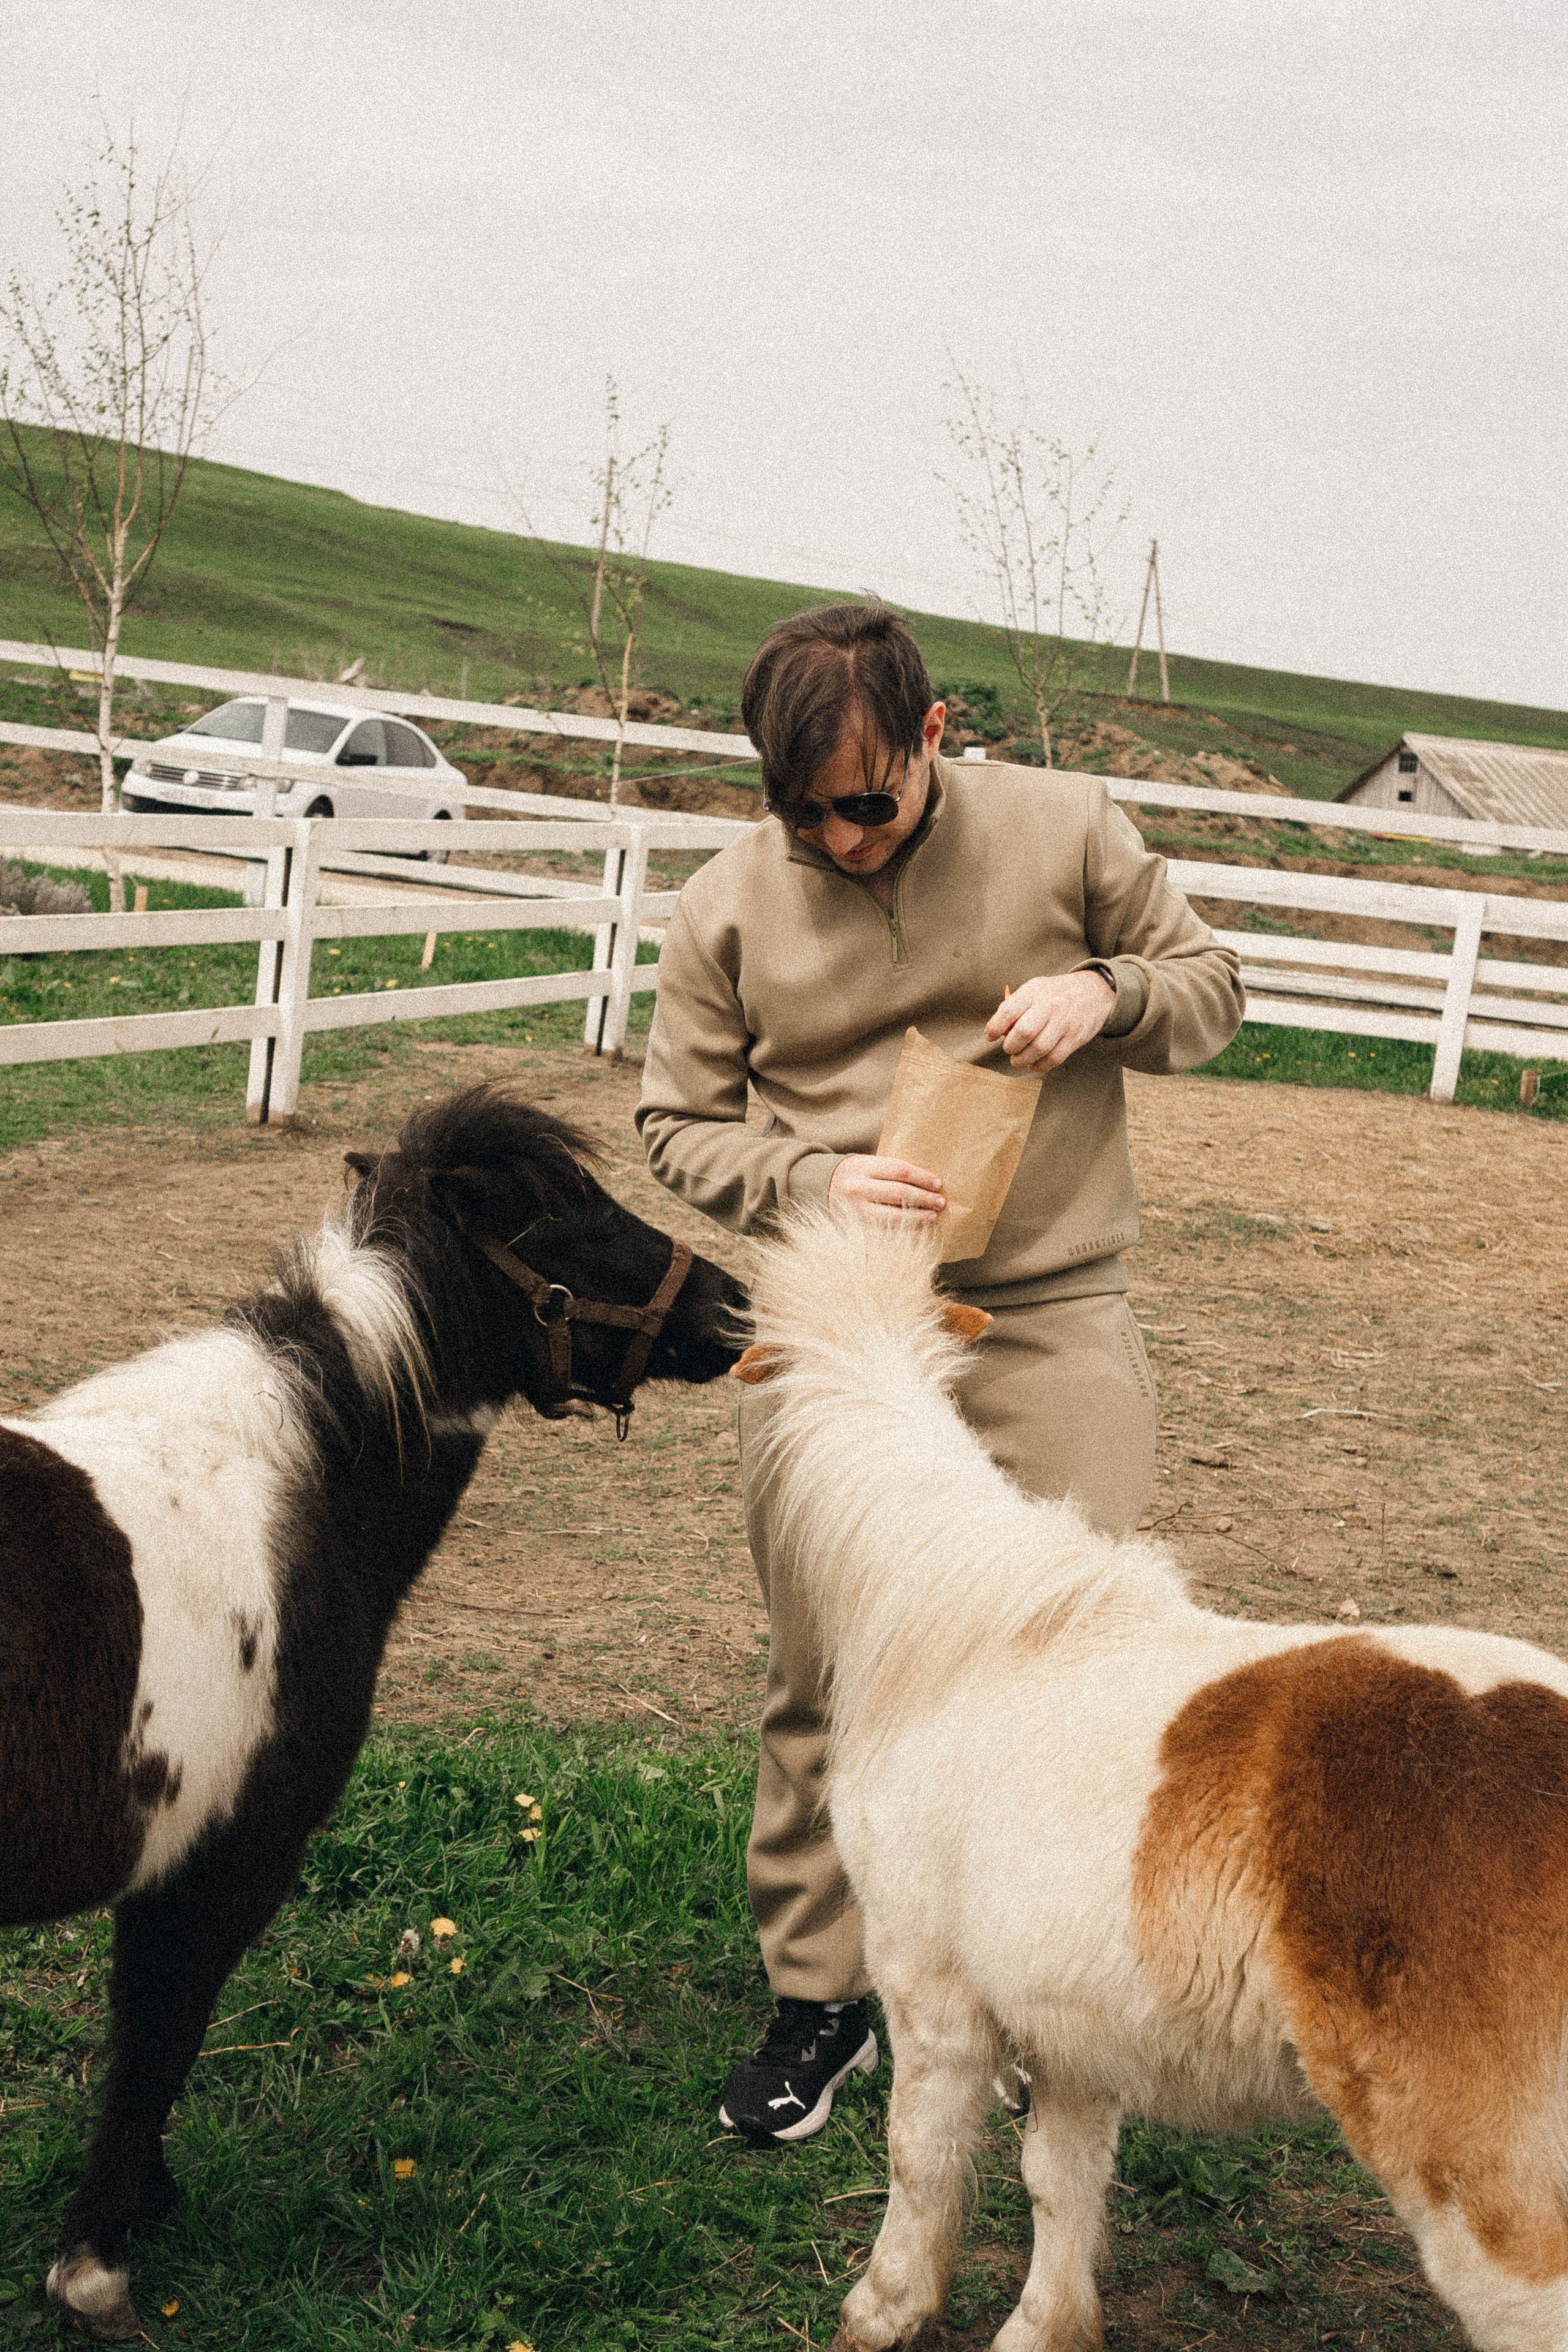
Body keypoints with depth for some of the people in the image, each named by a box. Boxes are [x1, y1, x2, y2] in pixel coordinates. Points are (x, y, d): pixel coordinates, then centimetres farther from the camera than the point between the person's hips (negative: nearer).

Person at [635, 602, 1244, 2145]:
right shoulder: (728, 905, 1)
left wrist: (1108, 993, -12)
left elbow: (1211, 986, 11)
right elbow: (677, 1126, 6)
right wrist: (813, 1182, -14)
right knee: (822, 1680, 6)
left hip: (1050, 1323, -1)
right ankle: (817, 1999, 22)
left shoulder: (1066, 831, -1)